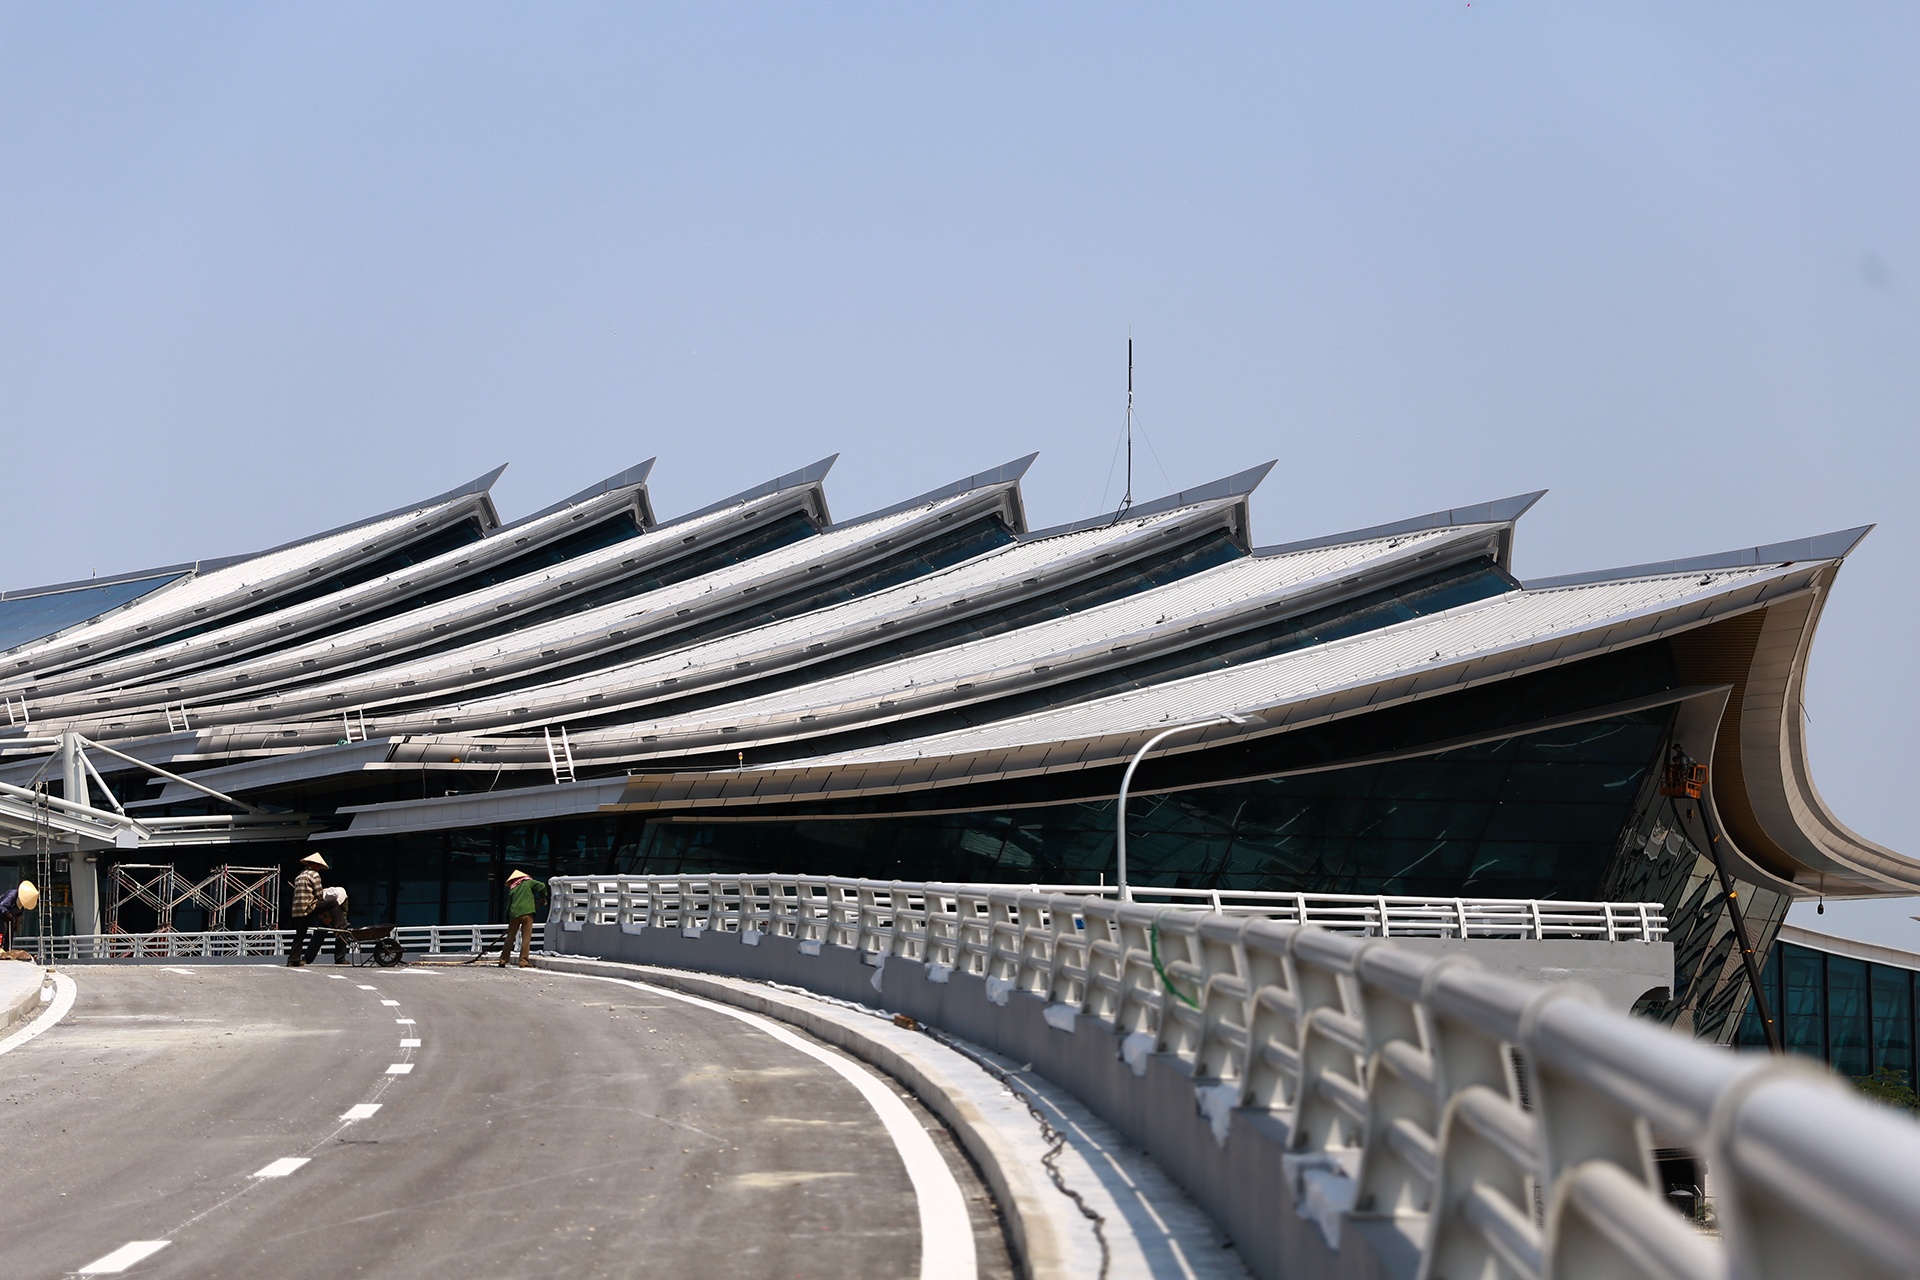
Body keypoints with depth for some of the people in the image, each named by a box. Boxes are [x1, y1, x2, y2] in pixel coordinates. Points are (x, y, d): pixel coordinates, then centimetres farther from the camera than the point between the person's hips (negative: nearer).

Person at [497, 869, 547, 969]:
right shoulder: (528, 882, 8)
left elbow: (509, 905, 15)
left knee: (510, 937, 12)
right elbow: (541, 886, -5)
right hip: (527, 912, -3)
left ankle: (503, 960, 17)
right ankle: (523, 961, -5)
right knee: (526, 938, 0)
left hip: (514, 914, 3)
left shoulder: (512, 889, 17)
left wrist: (508, 919, 21)